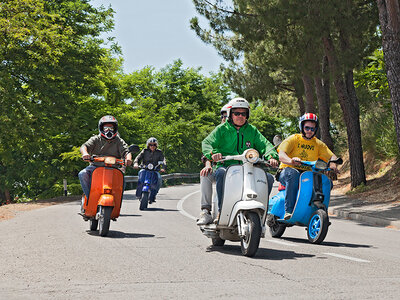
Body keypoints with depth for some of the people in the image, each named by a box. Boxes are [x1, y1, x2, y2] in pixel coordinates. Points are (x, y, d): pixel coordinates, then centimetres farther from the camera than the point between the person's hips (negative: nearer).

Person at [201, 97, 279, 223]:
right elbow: (207, 142, -3)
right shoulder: (222, 129, 9)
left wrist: (272, 156, -16)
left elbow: (265, 144, 7)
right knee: (221, 173, -37)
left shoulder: (252, 131, 18)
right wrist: (212, 153, -27)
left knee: (269, 178, -19)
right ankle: (222, 209, -28)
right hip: (226, 165, -3)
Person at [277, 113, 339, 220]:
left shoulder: (318, 144, 12)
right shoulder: (293, 139, -1)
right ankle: (288, 211, -38)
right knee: (293, 174, -39)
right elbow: (281, 155, -16)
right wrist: (291, 160, -40)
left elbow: (332, 156, 6)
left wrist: (333, 164, -20)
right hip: (286, 172, -4)